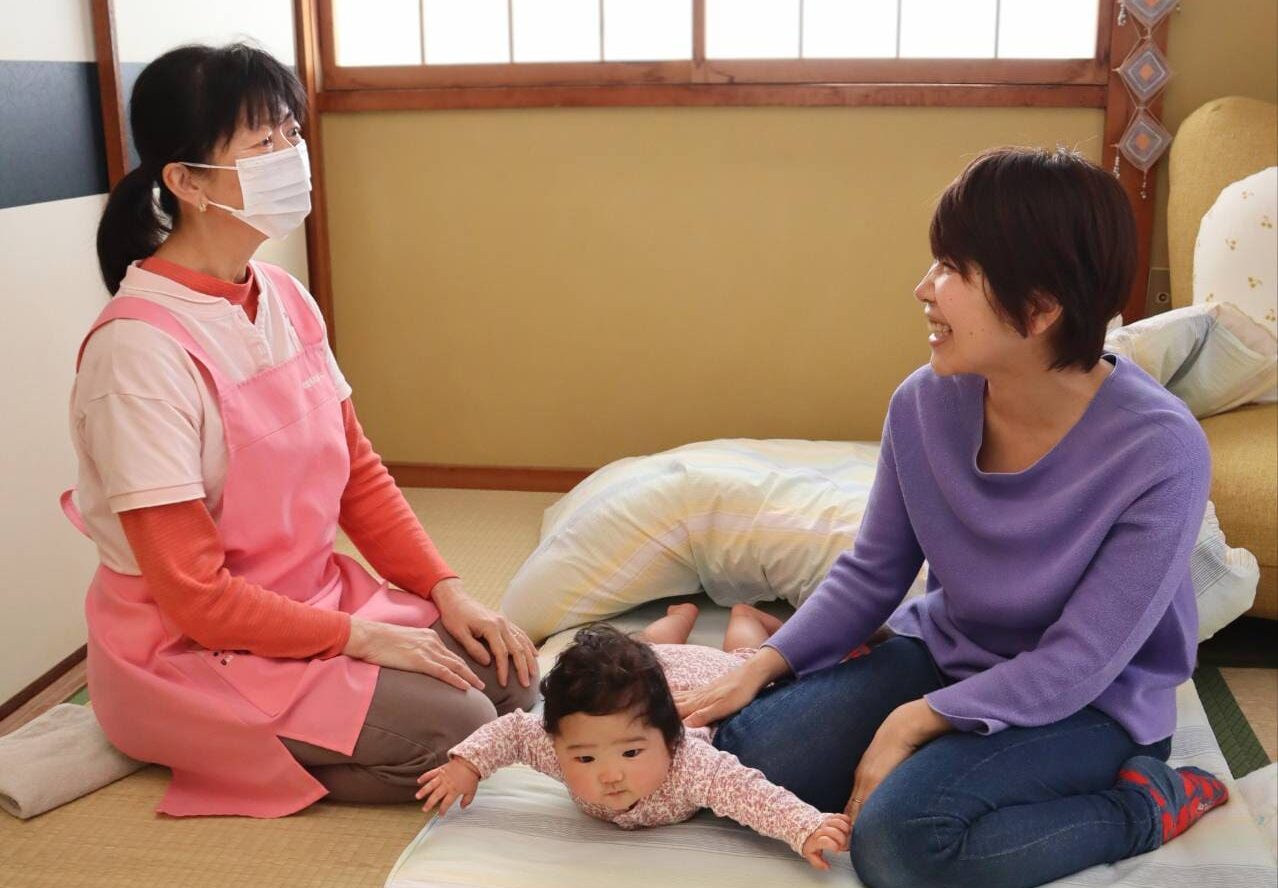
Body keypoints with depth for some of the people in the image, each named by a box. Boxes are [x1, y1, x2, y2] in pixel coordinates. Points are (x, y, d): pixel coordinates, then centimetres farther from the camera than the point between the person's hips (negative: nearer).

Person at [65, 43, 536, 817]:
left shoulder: (284, 299, -1)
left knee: (508, 677, -1)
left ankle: (272, 744, 9)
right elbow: (192, 593, -23)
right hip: (192, 648, -7)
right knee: (455, 728, -17)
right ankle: (248, 763, 3)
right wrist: (356, 636, -18)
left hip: (313, 596, 8)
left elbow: (358, 472, 6)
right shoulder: (142, 346, -25)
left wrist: (448, 592, -4)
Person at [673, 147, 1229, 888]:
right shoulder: (926, 403, -13)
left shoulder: (1159, 451, -26)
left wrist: (916, 720, -25)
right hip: (945, 654, 4)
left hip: (1091, 705, -4)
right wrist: (764, 668, -11)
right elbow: (872, 572, 0)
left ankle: (1145, 803, -8)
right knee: (739, 752, -13)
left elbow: (1078, 664, -22)